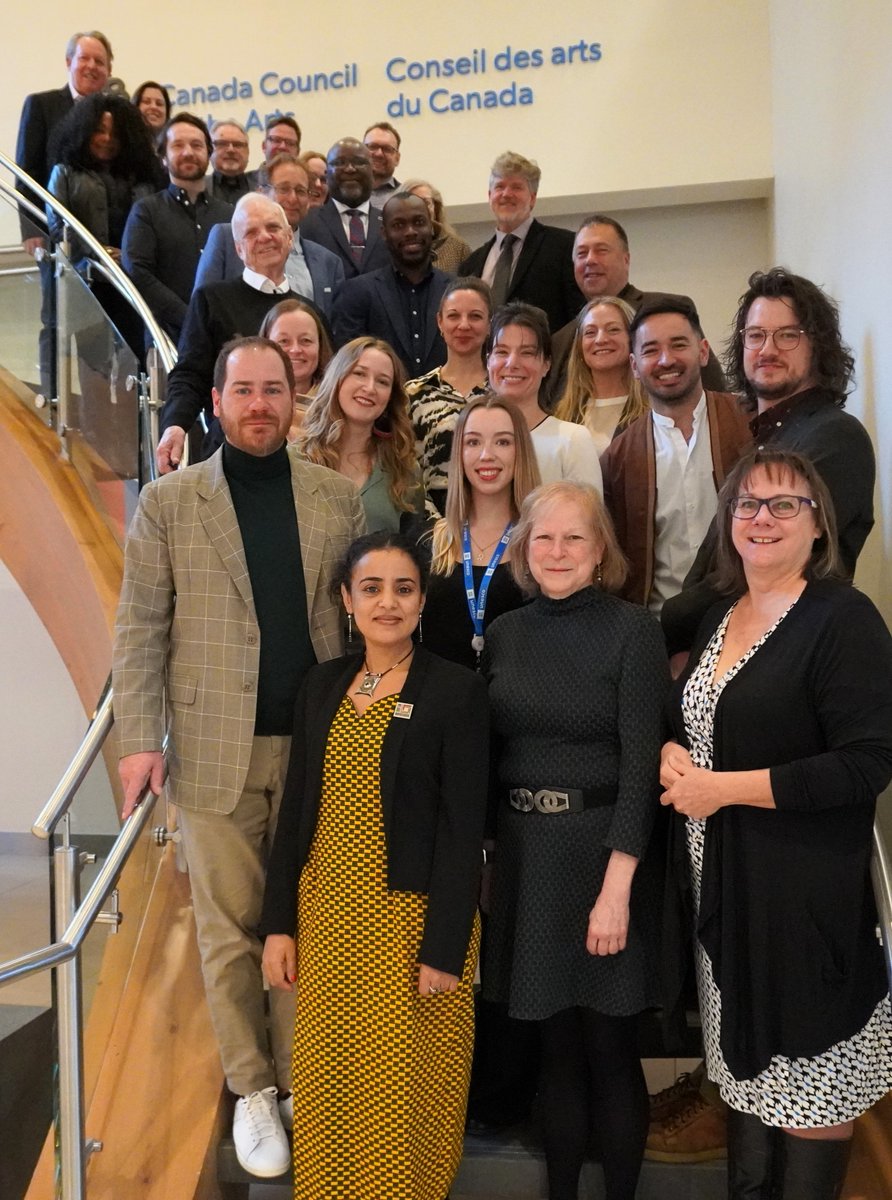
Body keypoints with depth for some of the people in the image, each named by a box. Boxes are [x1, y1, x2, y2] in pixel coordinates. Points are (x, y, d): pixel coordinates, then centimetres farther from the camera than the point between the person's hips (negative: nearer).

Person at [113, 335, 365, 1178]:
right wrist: (139, 737, -7)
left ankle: (303, 1080, 30)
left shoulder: (338, 498, 6)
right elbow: (140, 627, 0)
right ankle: (251, 1089, 29)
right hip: (215, 748, -1)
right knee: (229, 928, 10)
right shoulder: (167, 501, 2)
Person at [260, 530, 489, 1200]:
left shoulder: (458, 692, -10)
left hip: (410, 917, -4)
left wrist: (444, 950, -12)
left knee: (402, 1083, 7)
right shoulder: (322, 687, 5)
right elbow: (296, 810, 8)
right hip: (327, 911, 5)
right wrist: (279, 924, 6)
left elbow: (463, 831, -11)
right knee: (328, 1075, 15)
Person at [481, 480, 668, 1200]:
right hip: (526, 853, 4)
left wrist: (616, 886, -18)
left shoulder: (633, 630, -8)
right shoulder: (506, 633, 5)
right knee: (556, 1044, 16)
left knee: (609, 1047, 8)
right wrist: (493, 850, 4)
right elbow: (491, 753, 9)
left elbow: (641, 760, -13)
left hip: (603, 851, -4)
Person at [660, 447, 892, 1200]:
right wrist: (672, 758, -4)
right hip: (721, 881, 7)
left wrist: (723, 788, -19)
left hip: (806, 888, -6)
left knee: (807, 1073, 8)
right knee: (748, 1060, 19)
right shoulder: (721, 616, 9)